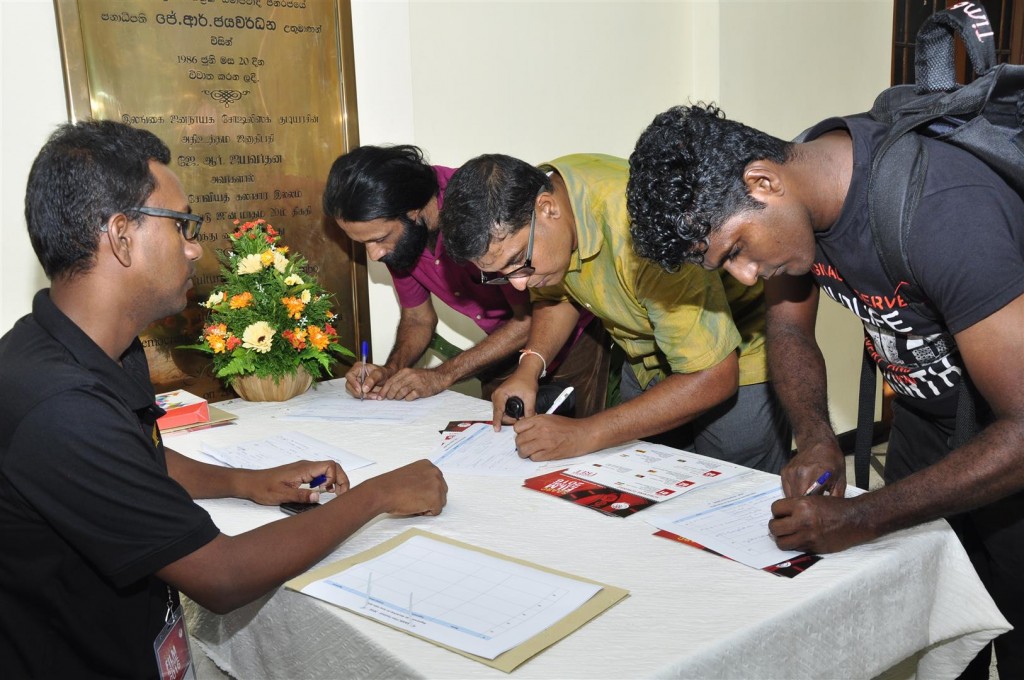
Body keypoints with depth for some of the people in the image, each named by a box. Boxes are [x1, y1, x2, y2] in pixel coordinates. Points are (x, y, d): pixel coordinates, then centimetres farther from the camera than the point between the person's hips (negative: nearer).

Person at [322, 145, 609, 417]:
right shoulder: (394, 231, -13)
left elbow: (532, 318, -27)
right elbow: (418, 318, 1)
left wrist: (443, 375, -29)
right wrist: (390, 370, -19)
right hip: (505, 345, 6)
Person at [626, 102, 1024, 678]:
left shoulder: (942, 212, -35)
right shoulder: (793, 198, -12)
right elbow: (790, 331, 4)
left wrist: (859, 519, -34)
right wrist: (816, 438, -14)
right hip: (925, 413, 6)